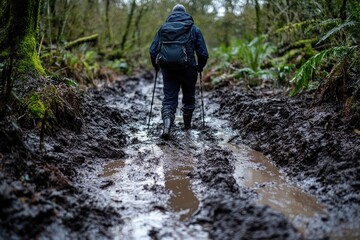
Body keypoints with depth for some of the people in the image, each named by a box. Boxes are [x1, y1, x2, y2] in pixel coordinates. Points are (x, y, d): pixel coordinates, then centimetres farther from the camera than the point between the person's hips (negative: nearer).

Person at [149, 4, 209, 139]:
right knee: (188, 98, 19)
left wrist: (156, 66, 18)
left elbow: (153, 51, 2)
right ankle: (187, 125, 33)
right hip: (188, 69, 0)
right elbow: (203, 53, -2)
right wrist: (200, 66, 16)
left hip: (168, 69, 1)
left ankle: (167, 126, -18)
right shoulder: (194, 29, 4)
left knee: (169, 98, 4)